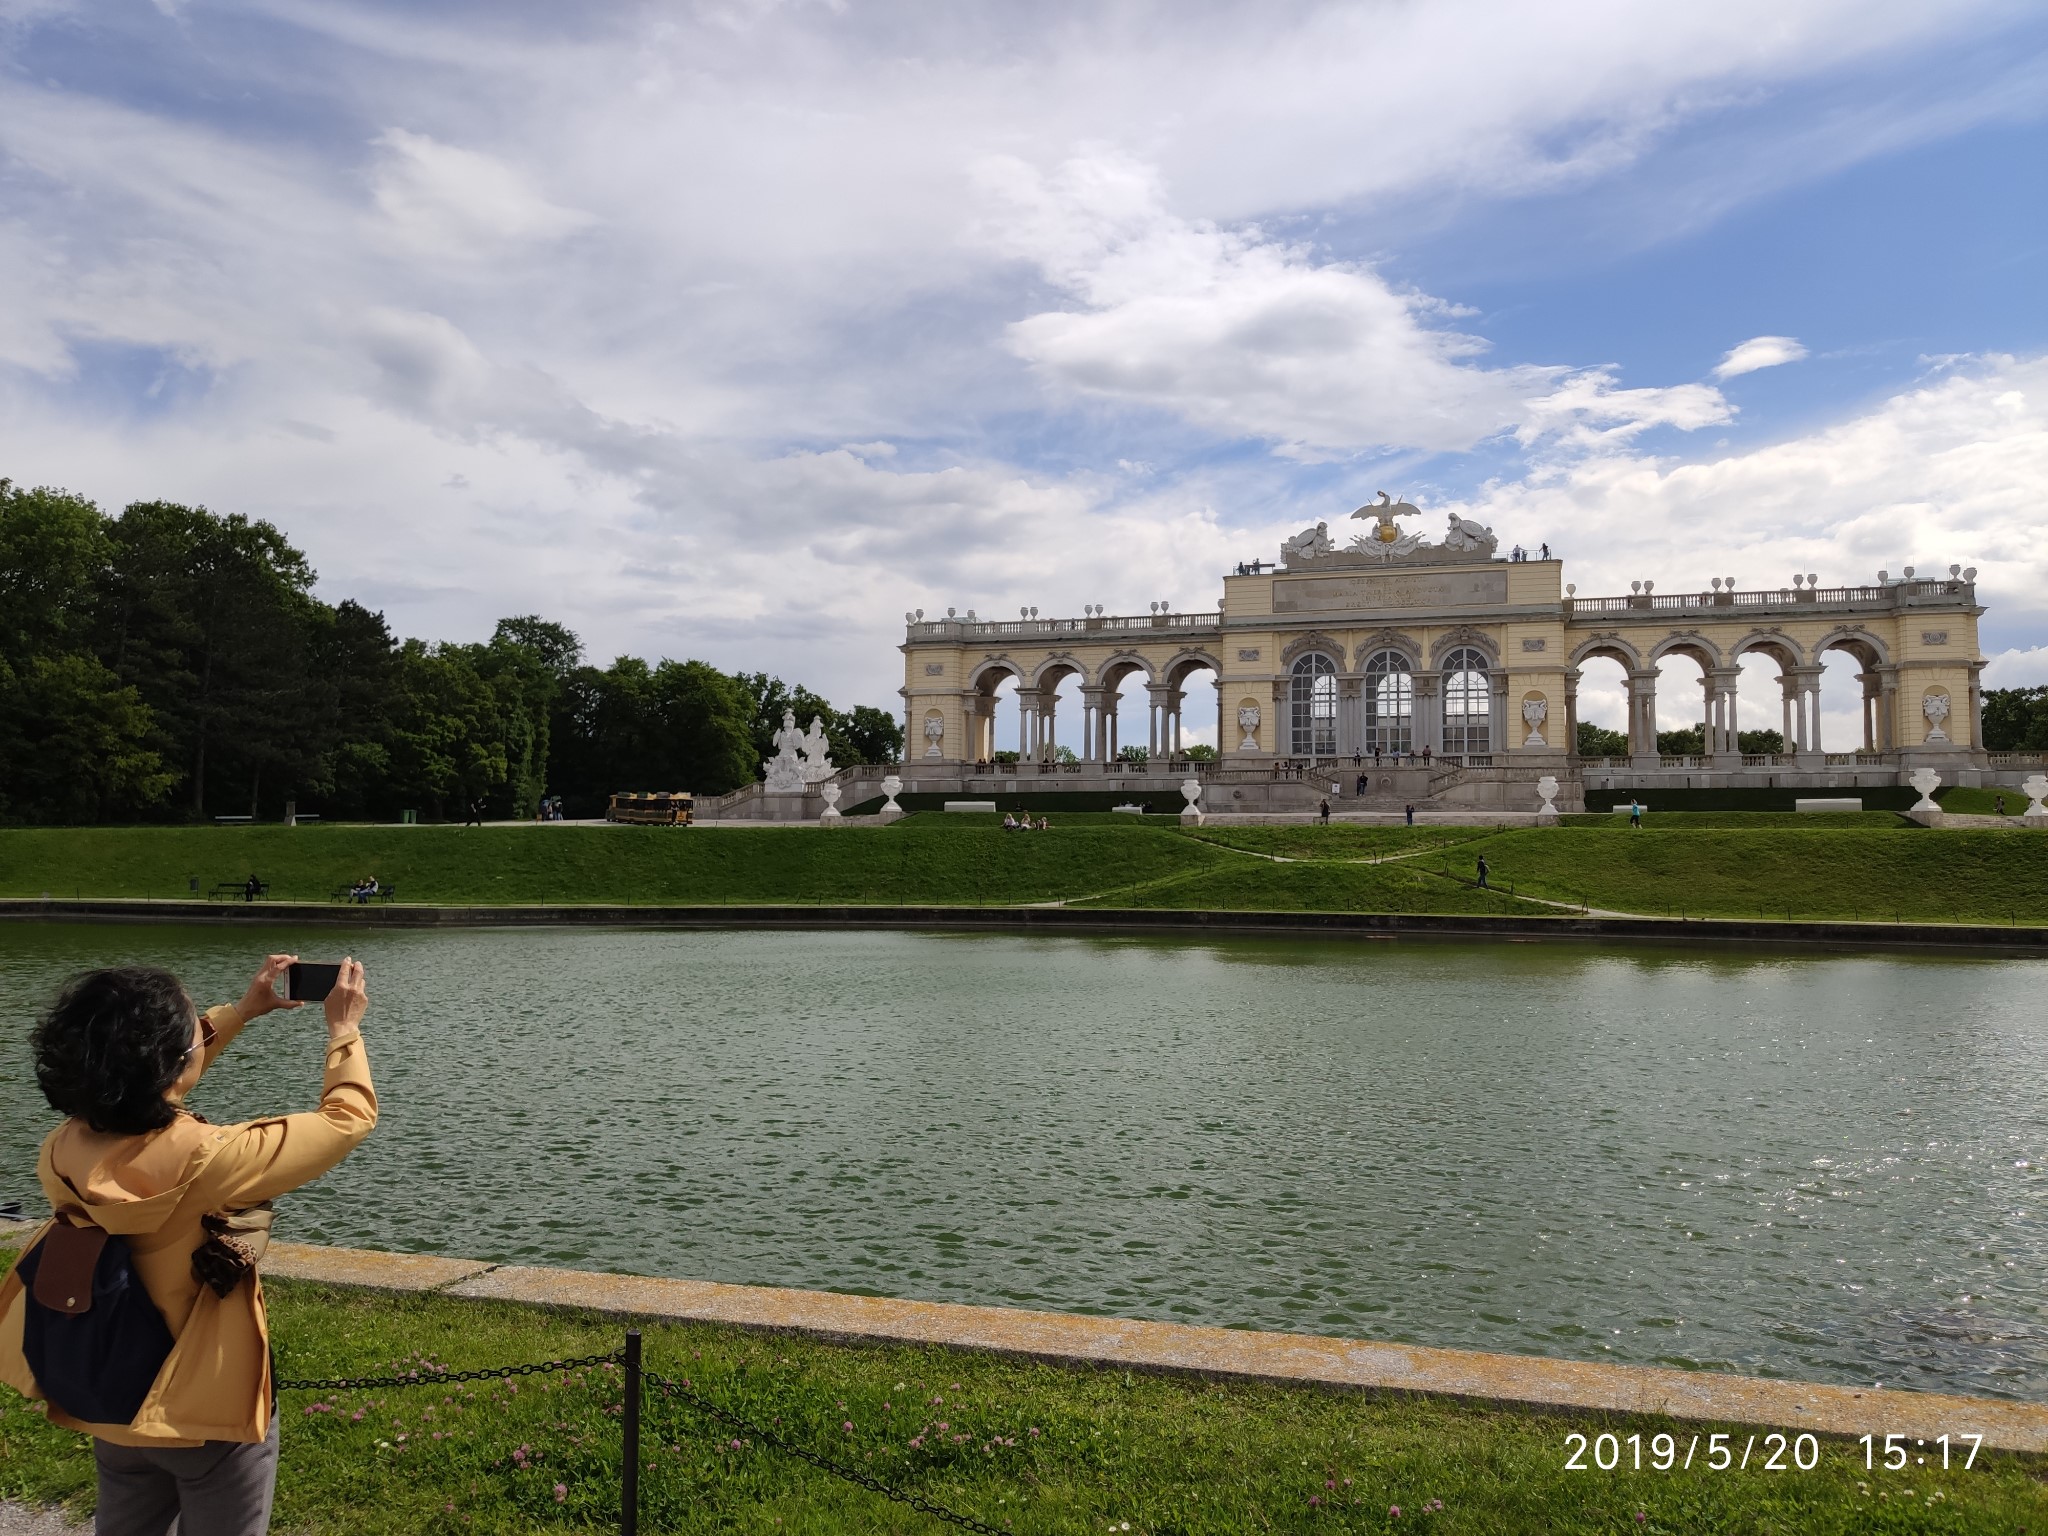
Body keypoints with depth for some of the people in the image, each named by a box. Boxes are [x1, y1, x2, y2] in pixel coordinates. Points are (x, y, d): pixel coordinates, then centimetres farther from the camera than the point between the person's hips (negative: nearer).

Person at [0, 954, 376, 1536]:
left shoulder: (65, 1149, -13)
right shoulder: (201, 1162, -33)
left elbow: (141, 1081, 9)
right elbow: (347, 1119, -21)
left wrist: (242, 1011, 11)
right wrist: (344, 1029, -6)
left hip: (113, 1405, 6)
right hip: (211, 1411, -6)